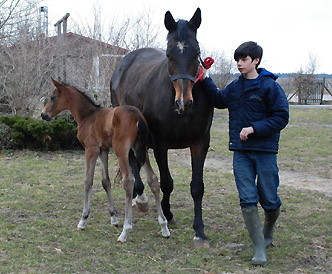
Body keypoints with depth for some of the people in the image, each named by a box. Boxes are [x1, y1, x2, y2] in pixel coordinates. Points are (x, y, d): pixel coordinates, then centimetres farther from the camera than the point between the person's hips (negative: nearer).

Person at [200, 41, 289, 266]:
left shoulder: (270, 86, -8)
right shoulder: (235, 87, 9)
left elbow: (281, 117, -10)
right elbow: (219, 100, 26)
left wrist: (254, 128, -18)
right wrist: (206, 80, 13)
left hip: (265, 151, -4)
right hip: (241, 151, 4)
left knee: (269, 200, 6)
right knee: (248, 200, -2)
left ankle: (268, 232, 35)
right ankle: (259, 248, 3)